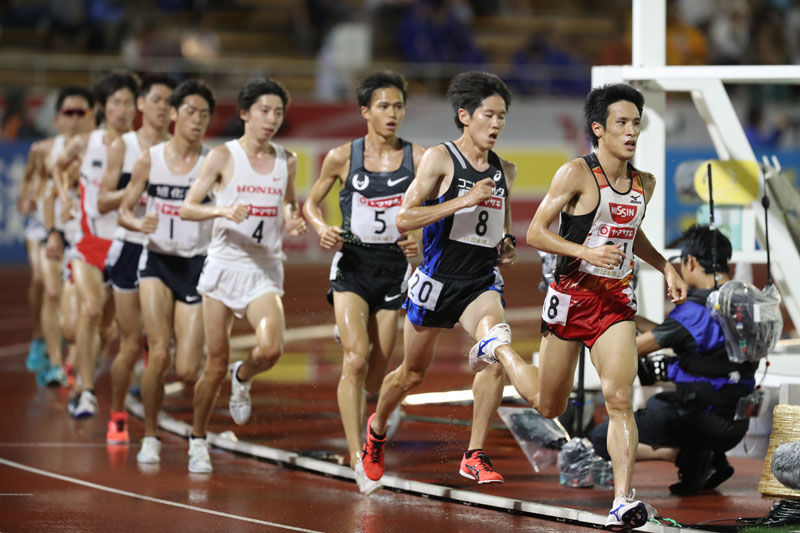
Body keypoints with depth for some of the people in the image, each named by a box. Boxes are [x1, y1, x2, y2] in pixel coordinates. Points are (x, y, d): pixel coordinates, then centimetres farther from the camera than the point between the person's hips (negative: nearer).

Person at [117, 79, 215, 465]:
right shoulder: (150, 159, 1)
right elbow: (124, 210, 7)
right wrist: (138, 223, -14)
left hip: (197, 265, -1)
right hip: (157, 262, 1)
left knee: (187, 371, -8)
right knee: (159, 354, -15)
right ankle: (150, 438, 5)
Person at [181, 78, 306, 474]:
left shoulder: (287, 161, 7)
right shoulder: (224, 156, -4)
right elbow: (187, 207, -6)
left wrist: (293, 223, 0)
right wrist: (223, 210, -24)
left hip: (265, 269, 2)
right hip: (224, 263, -2)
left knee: (271, 348, -22)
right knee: (216, 363, 1)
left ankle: (243, 377, 14)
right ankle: (198, 440, 20)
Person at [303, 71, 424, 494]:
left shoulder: (417, 158, -1)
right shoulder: (342, 157, -1)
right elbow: (311, 202, 11)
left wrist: (421, 240, -15)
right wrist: (321, 228, -9)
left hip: (395, 267, 2)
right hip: (352, 265, -2)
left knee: (376, 375, 7)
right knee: (356, 359, -20)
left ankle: (369, 443, 35)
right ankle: (357, 458, -22)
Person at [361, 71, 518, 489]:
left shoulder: (505, 171, 9)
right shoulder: (440, 158, -8)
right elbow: (404, 219, -15)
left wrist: (506, 247, 6)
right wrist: (465, 200, -22)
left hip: (481, 281, 3)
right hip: (438, 278, -3)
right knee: (412, 373, 13)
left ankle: (474, 456, -19)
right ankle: (377, 427, 46)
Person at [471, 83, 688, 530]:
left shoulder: (645, 183, 7)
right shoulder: (577, 174, -12)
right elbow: (536, 232, -11)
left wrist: (665, 267, 12)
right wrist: (586, 252, -25)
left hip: (617, 301, 3)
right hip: (572, 296, -3)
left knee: (620, 398, -16)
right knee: (549, 406, 13)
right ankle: (499, 352, 44)